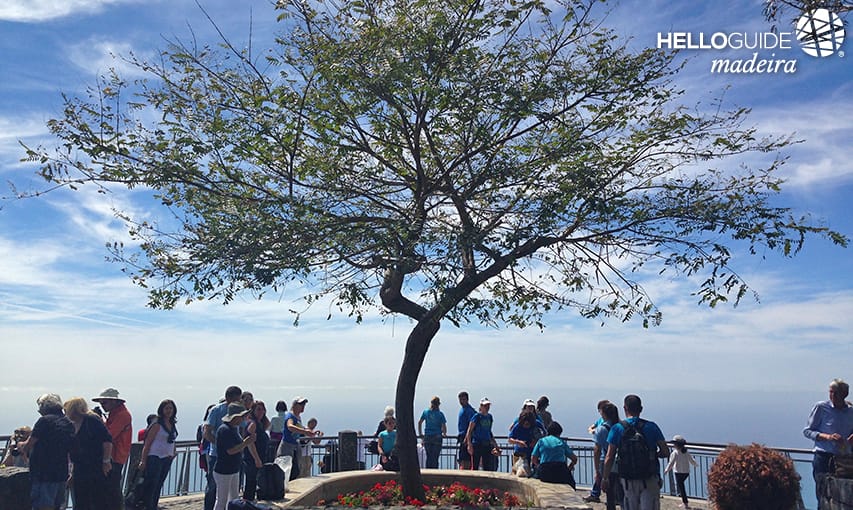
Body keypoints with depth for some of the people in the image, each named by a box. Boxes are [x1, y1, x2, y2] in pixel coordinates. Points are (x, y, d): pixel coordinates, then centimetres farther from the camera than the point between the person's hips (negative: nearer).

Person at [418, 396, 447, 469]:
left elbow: (419, 423, 6)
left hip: (427, 437, 3)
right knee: (435, 457, 3)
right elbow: (444, 426, -8)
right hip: (437, 437, -3)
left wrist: (420, 433, 15)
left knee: (429, 457, 11)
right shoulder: (440, 414, -5)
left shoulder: (425, 412, 3)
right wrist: (444, 434, 10)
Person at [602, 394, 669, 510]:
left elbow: (609, 458, -7)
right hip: (650, 479, -1)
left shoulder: (617, 429, -5)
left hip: (628, 480, 1)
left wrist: (605, 478, 2)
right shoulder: (651, 427, -4)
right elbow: (665, 452, -2)